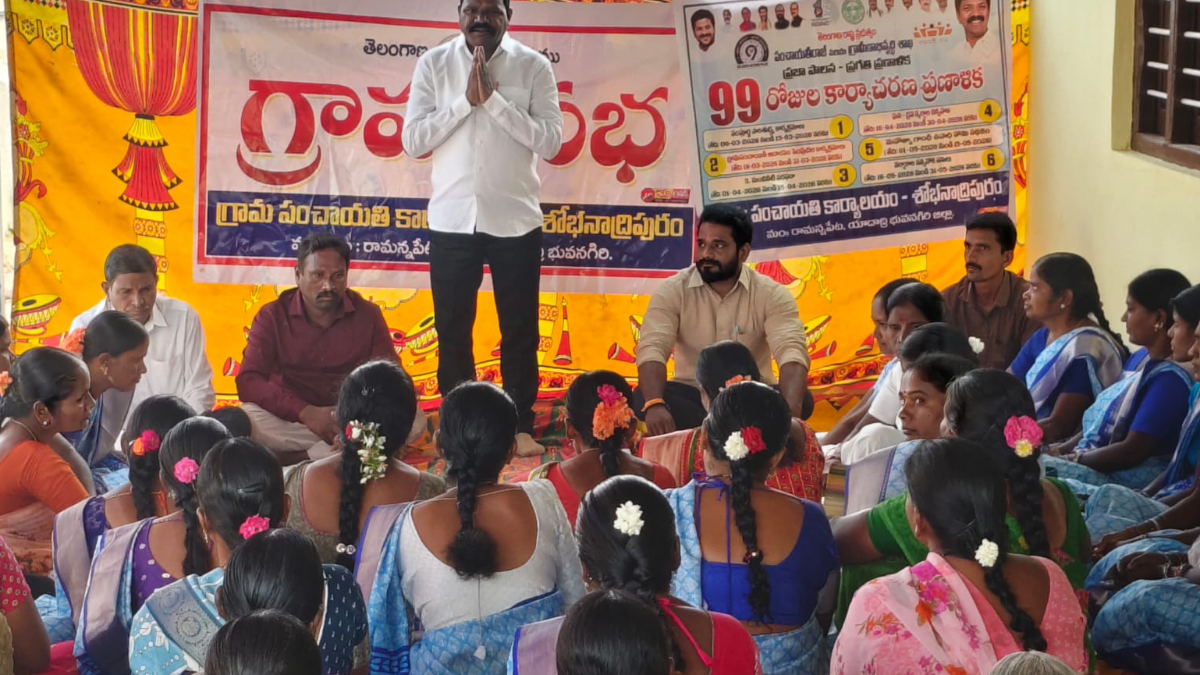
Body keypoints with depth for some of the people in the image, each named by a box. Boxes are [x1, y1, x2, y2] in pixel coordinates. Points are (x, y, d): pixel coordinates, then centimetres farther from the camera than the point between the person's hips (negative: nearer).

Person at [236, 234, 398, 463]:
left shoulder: (367, 315, 4)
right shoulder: (273, 316, -1)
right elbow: (248, 382, -11)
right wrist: (307, 413, -25)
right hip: (289, 422, -2)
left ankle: (295, 460, -25)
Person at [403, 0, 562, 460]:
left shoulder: (534, 67, -2)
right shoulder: (433, 65, 1)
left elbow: (551, 142, -9)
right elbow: (413, 141, -4)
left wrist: (494, 99, -15)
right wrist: (465, 100, -14)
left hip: (515, 219, -1)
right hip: (452, 219, 1)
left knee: (520, 330, 5)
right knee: (452, 329, 7)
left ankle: (522, 427, 14)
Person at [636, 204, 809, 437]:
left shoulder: (771, 294, -8)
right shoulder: (672, 291, -7)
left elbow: (792, 352, -23)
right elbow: (652, 349, -20)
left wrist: (790, 410, -45)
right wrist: (655, 405, -42)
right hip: (692, 396, 0)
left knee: (801, 400, -30)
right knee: (644, 398, -32)